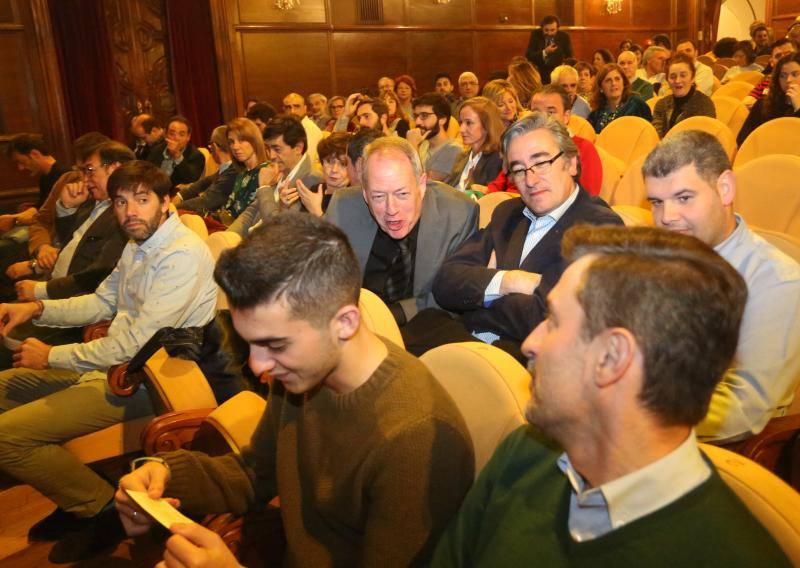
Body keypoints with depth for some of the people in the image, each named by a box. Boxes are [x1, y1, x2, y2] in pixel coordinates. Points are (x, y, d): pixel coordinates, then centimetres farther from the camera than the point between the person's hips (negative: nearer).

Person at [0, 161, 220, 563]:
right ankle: (76, 496, 20)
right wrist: (38, 308, 6)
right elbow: (104, 302, 23)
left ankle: (103, 507, 4)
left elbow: (136, 344, -25)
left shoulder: (183, 255, -21)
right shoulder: (139, 245, 10)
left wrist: (52, 356, -13)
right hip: (117, 360, 10)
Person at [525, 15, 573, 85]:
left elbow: (569, 57, 4)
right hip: (538, 72, 0)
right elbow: (528, 56, -11)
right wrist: (545, 52, -23)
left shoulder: (564, 36, -4)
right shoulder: (535, 34, -6)